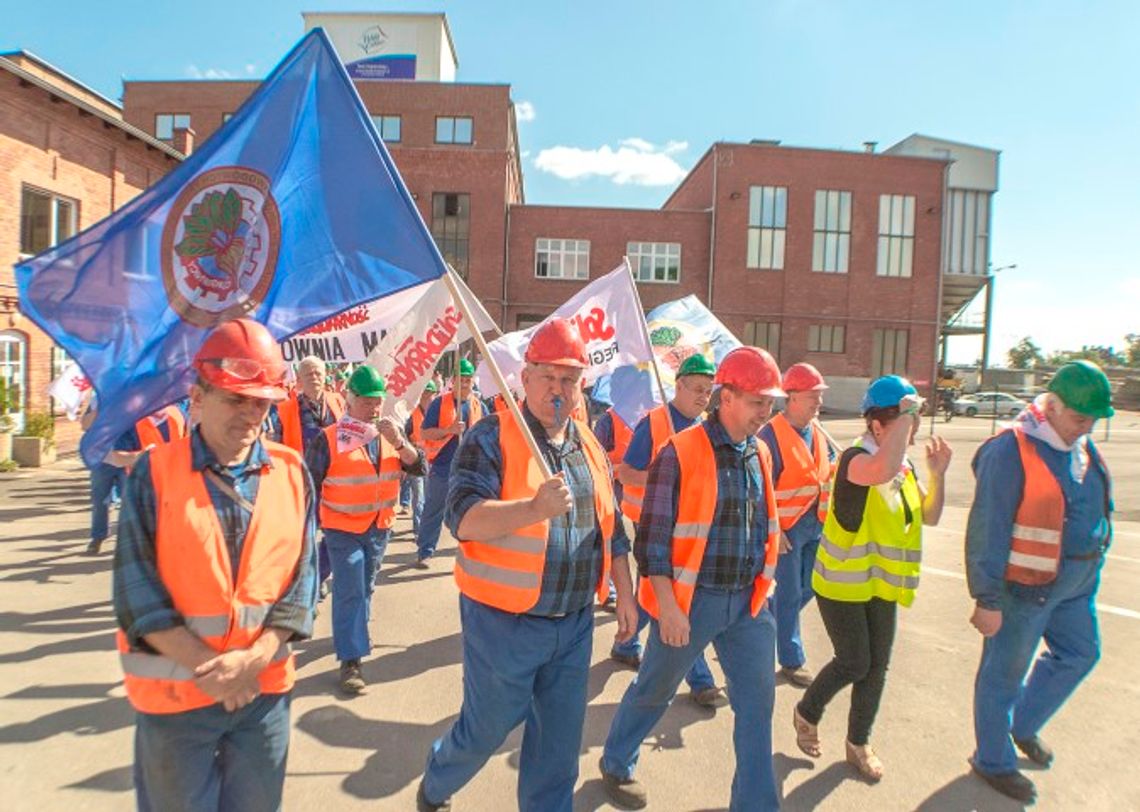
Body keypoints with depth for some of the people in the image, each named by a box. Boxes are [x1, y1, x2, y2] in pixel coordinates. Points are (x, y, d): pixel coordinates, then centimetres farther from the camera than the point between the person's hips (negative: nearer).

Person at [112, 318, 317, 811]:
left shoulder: (291, 471, -2)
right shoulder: (154, 472, -7)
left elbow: (303, 576, -2)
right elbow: (136, 588, -10)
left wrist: (253, 658, -13)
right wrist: (205, 665, -14)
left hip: (264, 685, 2)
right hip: (175, 690, -2)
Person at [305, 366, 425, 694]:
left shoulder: (390, 434, 1)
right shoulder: (329, 438, -12)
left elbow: (418, 468, -9)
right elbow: (310, 485, -6)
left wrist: (398, 441, -24)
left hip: (380, 527, 5)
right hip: (343, 528, -5)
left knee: (365, 587, 21)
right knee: (349, 592, -6)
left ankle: (356, 632, 43)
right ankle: (351, 660, 0)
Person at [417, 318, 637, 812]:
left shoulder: (590, 447, 7)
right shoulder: (490, 438, -12)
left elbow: (611, 530, 15)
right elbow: (463, 518, -23)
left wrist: (624, 593, 12)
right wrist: (535, 508, -36)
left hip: (575, 624, 5)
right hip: (504, 622, -5)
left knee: (560, 741, 16)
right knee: (488, 728, 13)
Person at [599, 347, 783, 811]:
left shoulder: (760, 454, 5)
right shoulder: (680, 453, -16)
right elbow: (652, 536, -16)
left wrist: (761, 589, 14)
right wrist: (667, 607, -18)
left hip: (748, 602, 5)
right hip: (689, 601, -5)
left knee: (757, 700, 8)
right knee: (654, 691, 14)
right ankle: (616, 764, 40)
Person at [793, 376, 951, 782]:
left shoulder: (905, 465, 5)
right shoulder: (856, 458, -22)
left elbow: (929, 516, 9)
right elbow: (883, 471, -46)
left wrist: (937, 474, -7)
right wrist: (905, 413, -35)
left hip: (882, 584, 8)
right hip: (842, 582, -7)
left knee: (876, 666, 13)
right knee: (854, 663, 0)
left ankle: (858, 742, 32)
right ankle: (806, 713, 28)